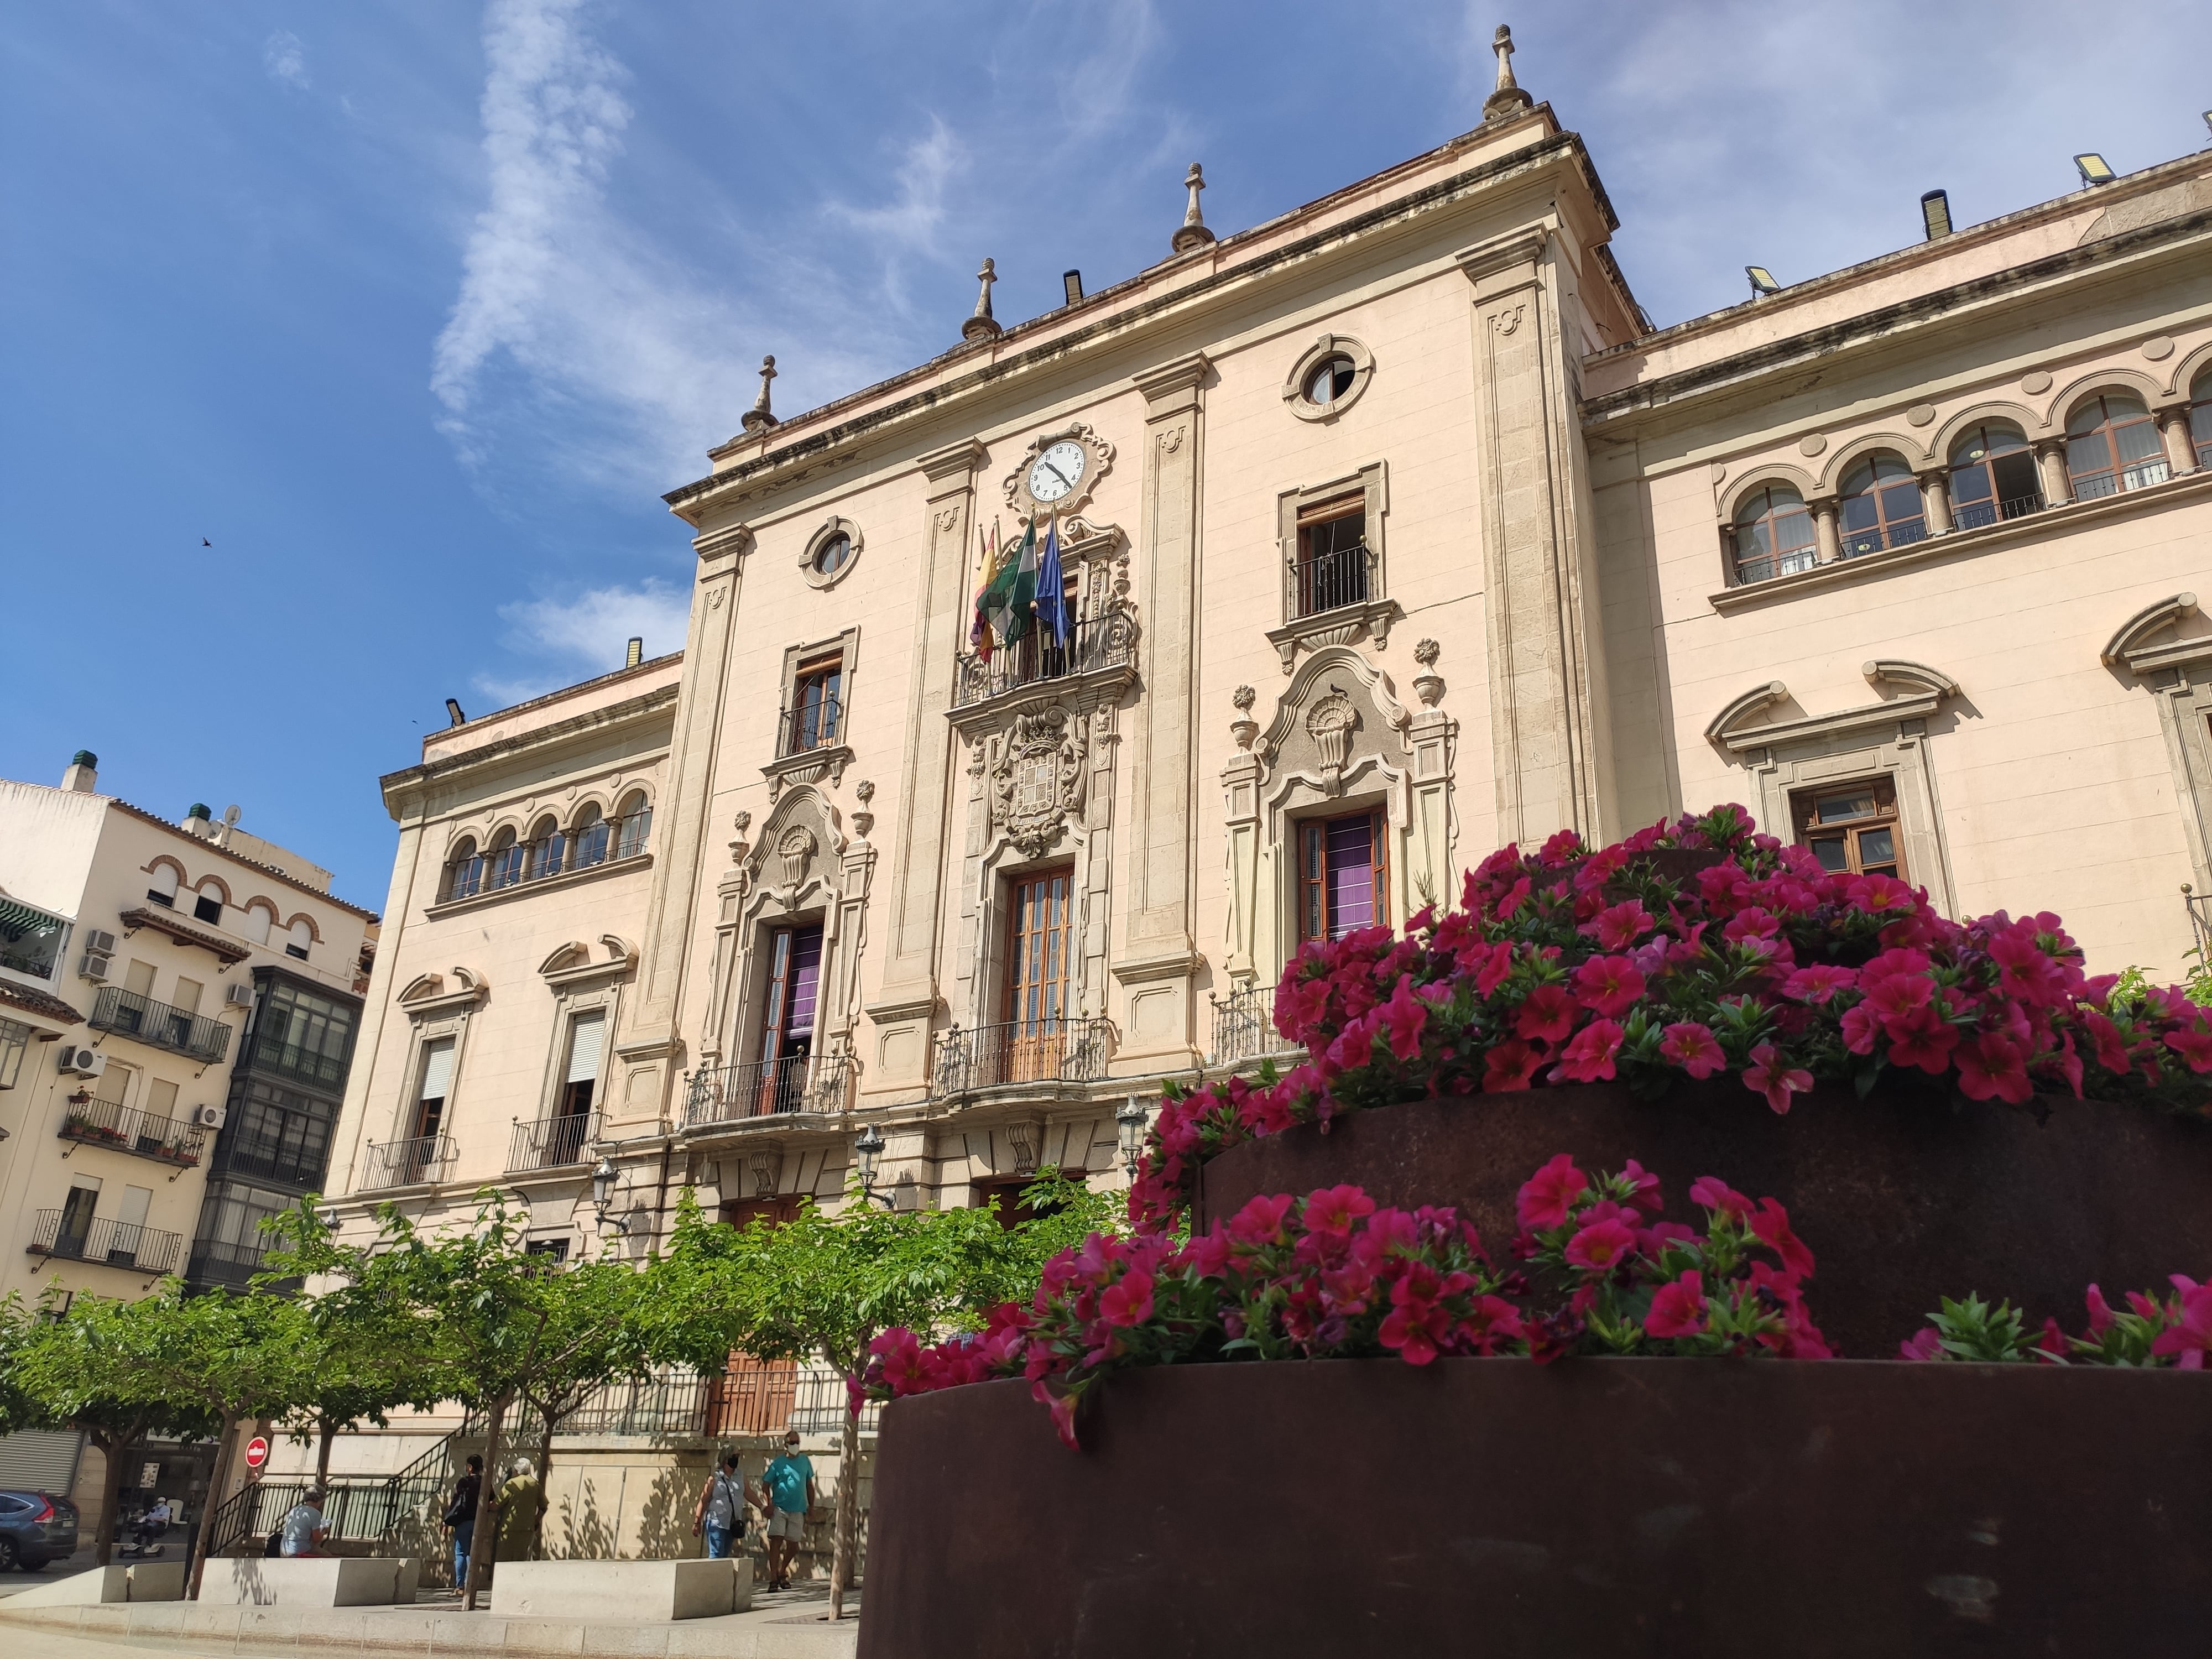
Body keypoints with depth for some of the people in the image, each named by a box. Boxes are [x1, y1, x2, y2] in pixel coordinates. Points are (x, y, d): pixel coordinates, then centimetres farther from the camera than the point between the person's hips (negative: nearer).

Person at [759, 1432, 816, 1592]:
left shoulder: (805, 1461, 8)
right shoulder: (778, 1463, -2)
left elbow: (809, 1485, 14)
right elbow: (765, 1485, -2)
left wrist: (811, 1507, 10)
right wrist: (768, 1504, -16)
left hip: (798, 1510, 3)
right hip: (779, 1508, -3)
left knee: (793, 1545, 9)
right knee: (776, 1541, -14)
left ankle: (782, 1573, 31)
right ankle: (773, 1578, -11)